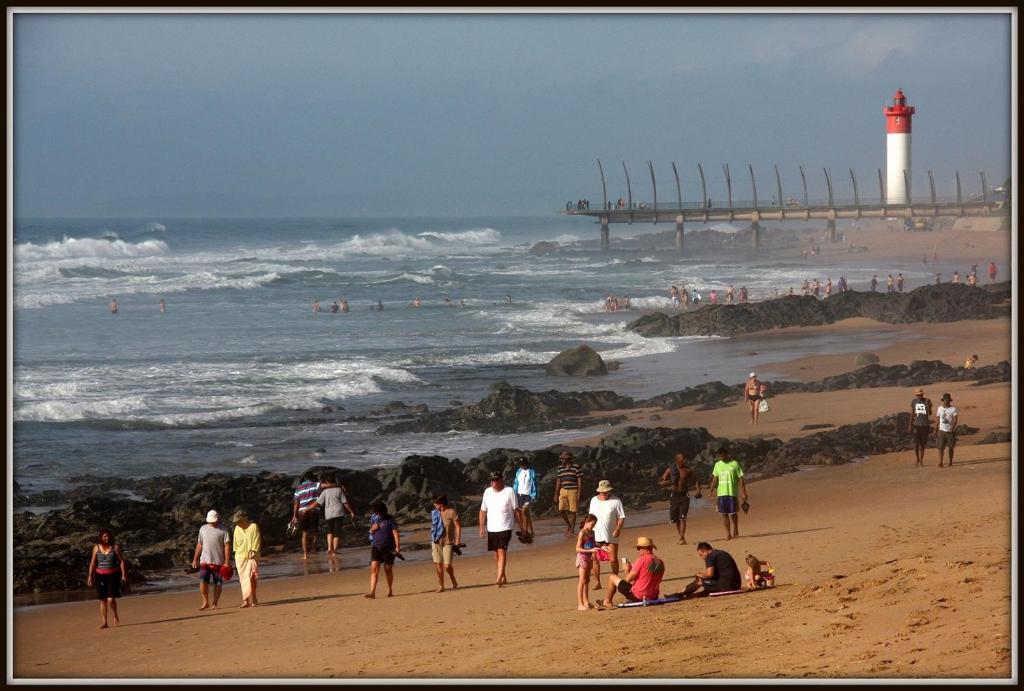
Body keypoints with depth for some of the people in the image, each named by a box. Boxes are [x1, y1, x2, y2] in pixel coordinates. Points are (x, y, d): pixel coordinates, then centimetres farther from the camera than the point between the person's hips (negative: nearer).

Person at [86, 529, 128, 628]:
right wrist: (90, 576, 5)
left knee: (111, 599, -11)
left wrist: (123, 574, -5)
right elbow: (93, 563, 9)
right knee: (102, 600, 3)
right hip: (100, 575, 2)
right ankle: (104, 622, 9)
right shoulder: (96, 547, 4)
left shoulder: (115, 547, -2)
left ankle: (115, 617, 15)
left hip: (113, 575, -2)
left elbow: (121, 561, 0)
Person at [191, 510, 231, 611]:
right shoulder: (203, 529, 12)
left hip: (218, 562, -2)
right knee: (203, 581, -12)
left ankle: (214, 603, 13)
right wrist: (195, 559, 13)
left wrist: (227, 562, -14)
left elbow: (227, 546, -5)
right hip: (205, 561, 2)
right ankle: (206, 602, -1)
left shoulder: (223, 531, 1)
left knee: (218, 583, 2)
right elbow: (199, 545, 17)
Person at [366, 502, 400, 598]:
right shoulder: (374, 519, 9)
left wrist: (397, 546, -14)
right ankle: (372, 592, -15)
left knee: (388, 569, 5)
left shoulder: (389, 520, -5)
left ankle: (390, 590, 23)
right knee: (374, 568, -9)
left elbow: (395, 533, -7)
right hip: (376, 546, 3)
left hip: (388, 547, -3)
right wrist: (372, 529, -3)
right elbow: (371, 532, 22)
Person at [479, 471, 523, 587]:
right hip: (491, 529, 5)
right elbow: (483, 511, 12)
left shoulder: (509, 492, -4)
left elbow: (516, 510, 0)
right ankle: (503, 577, 23)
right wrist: (481, 528, 7)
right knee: (496, 554, 10)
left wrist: (521, 527, 0)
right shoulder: (487, 492, 8)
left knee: (502, 552, -15)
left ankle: (499, 579, -22)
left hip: (505, 528, -5)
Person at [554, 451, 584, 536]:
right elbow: (558, 481, 11)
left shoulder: (576, 467, -6)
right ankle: (568, 525, 21)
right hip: (563, 491, 4)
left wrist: (579, 494, -10)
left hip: (573, 491, -4)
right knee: (561, 510, -3)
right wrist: (556, 494, 9)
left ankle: (572, 529, 11)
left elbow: (580, 481, -4)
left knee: (572, 512, -1)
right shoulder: (560, 468, 8)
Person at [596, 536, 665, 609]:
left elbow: (628, 579, -14)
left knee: (612, 578, 11)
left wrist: (627, 570, 9)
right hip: (653, 597, 6)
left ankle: (607, 602, 29)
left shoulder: (641, 560, -19)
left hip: (638, 596, -6)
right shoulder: (660, 562, 2)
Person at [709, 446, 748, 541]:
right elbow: (715, 479, 17)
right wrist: (710, 491, 9)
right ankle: (728, 533, 6)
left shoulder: (735, 464, -2)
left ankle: (735, 528, 24)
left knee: (733, 513, -3)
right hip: (721, 493, 4)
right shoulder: (717, 465, 10)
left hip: (732, 493, -4)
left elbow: (741, 479, -2)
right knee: (724, 514, 0)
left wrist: (744, 493, -6)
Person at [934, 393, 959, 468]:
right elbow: (937, 420, 11)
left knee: (951, 447, 6)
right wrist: (935, 431, 8)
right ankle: (940, 463, -13)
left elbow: (955, 419, -12)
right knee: (940, 447, -9)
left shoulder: (953, 409, -2)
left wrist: (953, 427, -29)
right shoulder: (940, 408, 7)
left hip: (951, 431, -1)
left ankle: (950, 462, 19)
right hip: (942, 430, 1)